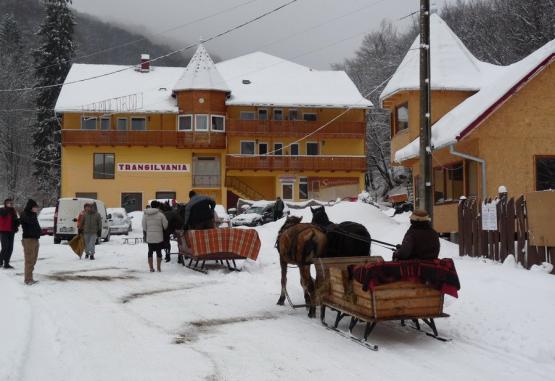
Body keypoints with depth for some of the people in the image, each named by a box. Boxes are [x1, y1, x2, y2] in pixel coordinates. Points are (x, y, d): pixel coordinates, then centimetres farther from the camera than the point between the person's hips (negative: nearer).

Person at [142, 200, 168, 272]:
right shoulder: (160, 214, -7)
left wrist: (145, 236, 17)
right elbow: (165, 225, -4)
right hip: (159, 236, -3)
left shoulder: (145, 215, 3)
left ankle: (151, 267, 10)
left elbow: (144, 226, 5)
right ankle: (158, 268, 7)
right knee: (159, 252, 5)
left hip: (149, 236, 3)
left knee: (150, 251, 10)